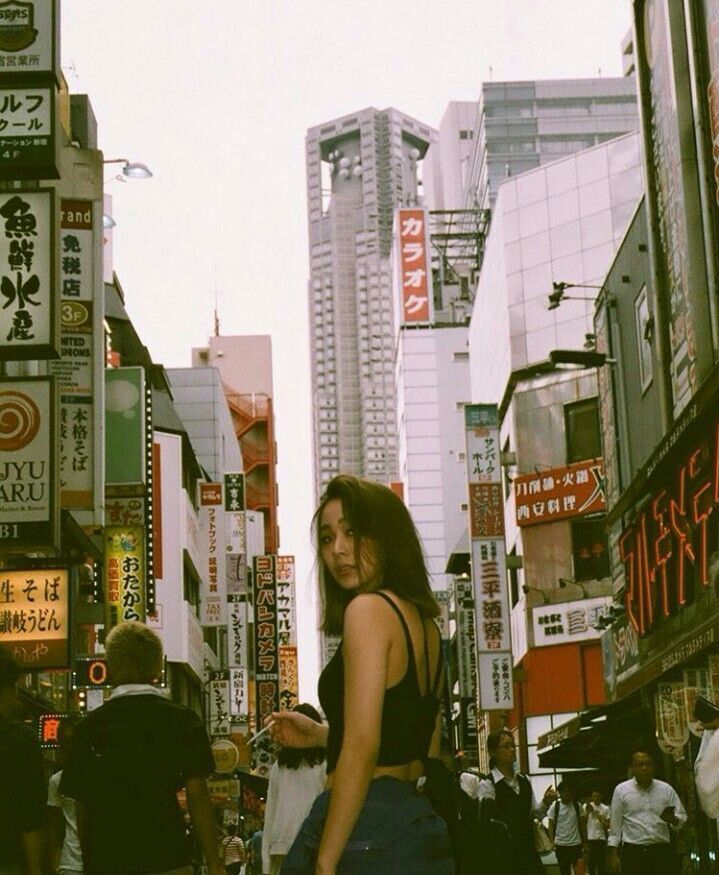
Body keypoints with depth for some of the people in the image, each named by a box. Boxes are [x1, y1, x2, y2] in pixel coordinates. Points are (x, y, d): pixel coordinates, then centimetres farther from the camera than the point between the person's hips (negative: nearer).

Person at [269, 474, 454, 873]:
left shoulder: (368, 609, -11)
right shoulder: (423, 622, 15)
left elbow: (362, 749, -18)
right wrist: (321, 734, 24)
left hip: (365, 828, -9)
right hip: (419, 822, 9)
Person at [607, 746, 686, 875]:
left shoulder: (666, 789, 7)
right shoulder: (621, 790, 4)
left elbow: (682, 817, 9)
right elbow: (615, 824, 5)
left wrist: (672, 819, -14)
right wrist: (613, 853, -1)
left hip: (662, 851, 2)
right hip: (633, 852, -2)